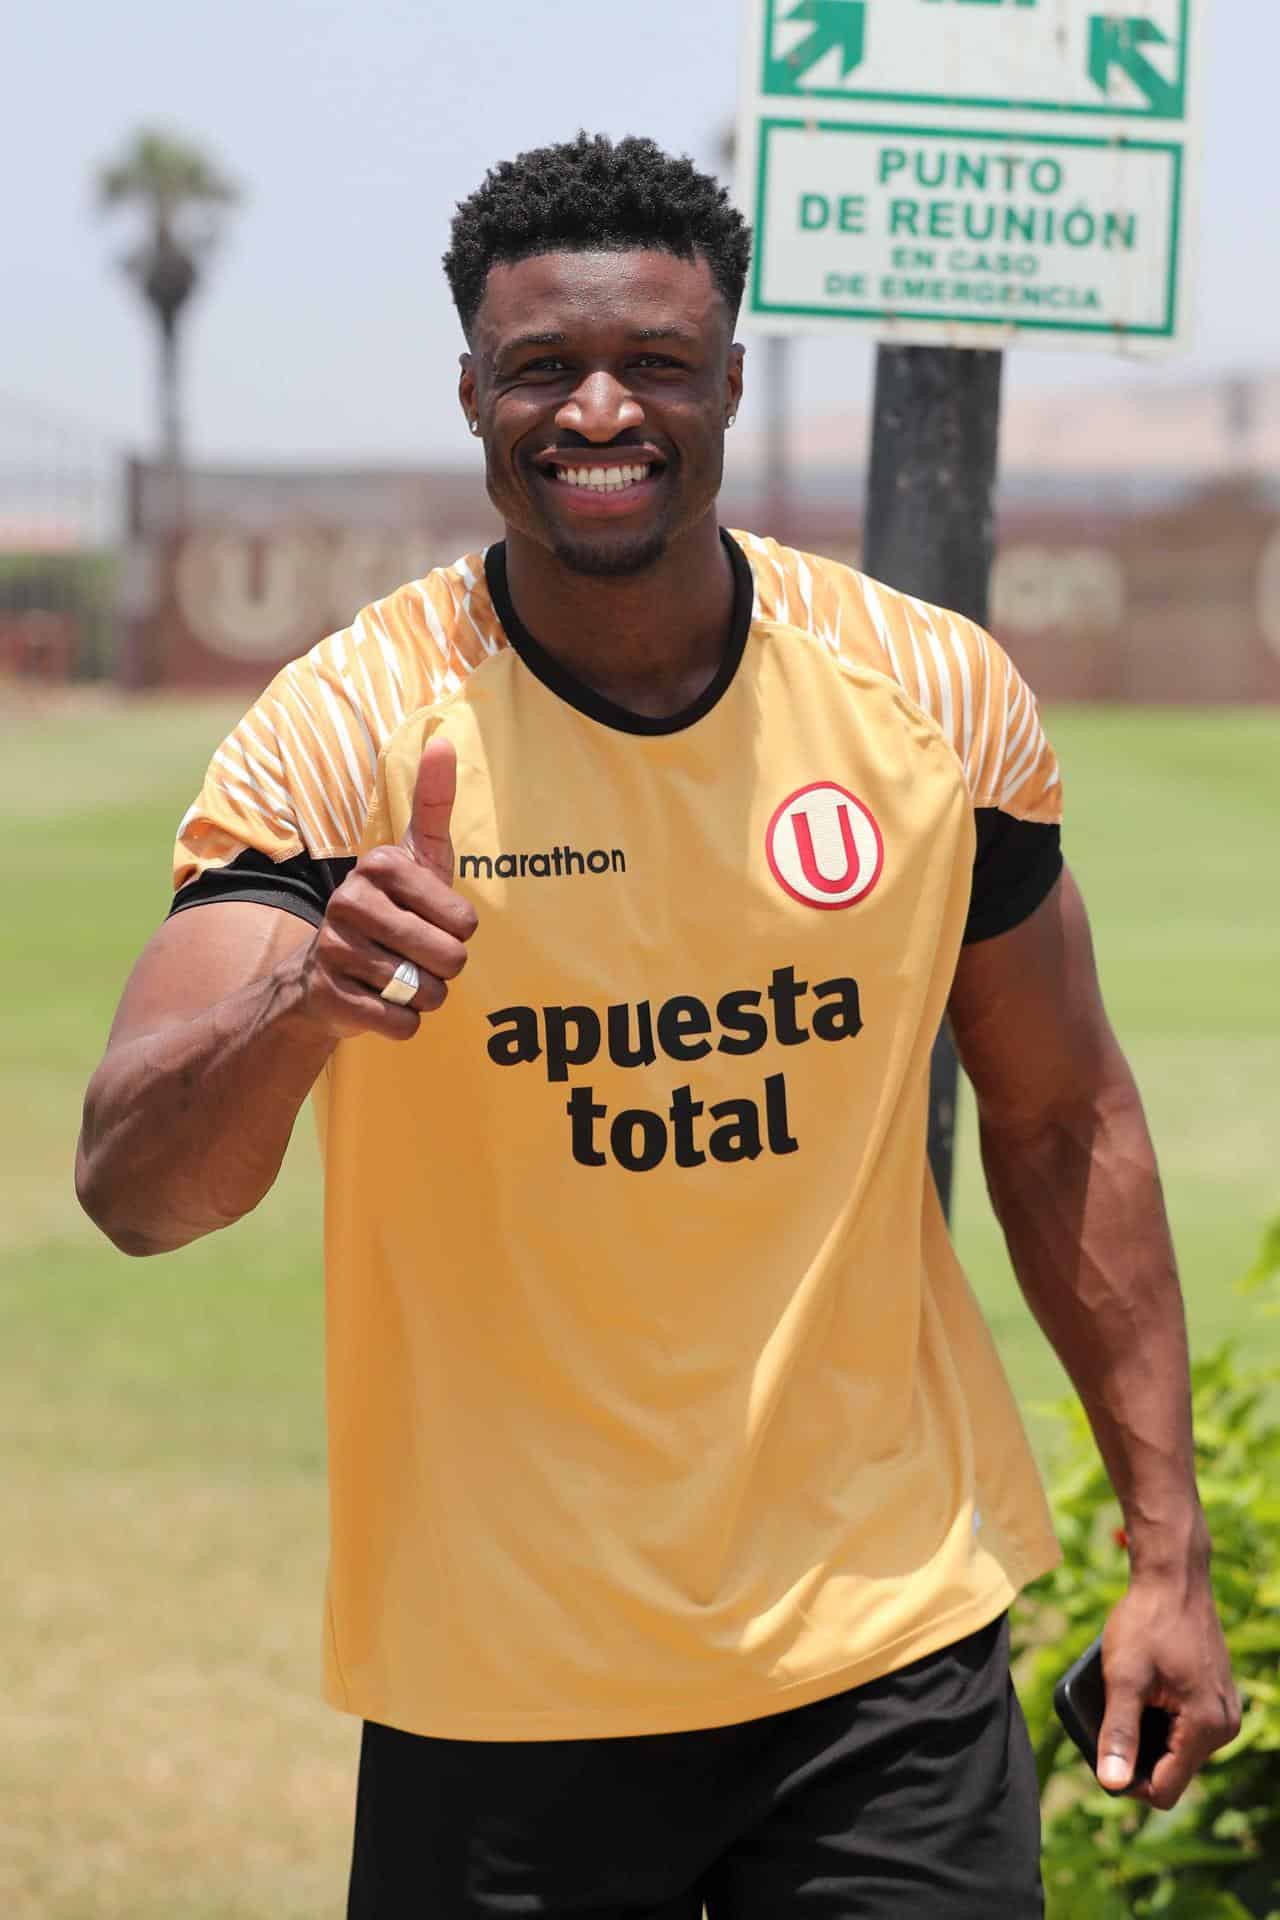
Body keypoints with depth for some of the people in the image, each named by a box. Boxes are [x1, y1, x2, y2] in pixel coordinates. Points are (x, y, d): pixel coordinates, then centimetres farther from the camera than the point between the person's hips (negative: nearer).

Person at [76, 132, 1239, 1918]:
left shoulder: (933, 694, -2)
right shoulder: (349, 730, -10)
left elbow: (1058, 1119, 9)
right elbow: (132, 1186, -18)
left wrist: (1168, 1549, 6)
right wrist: (300, 1002, -39)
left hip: (894, 1643, 2)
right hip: (497, 1687, -1)